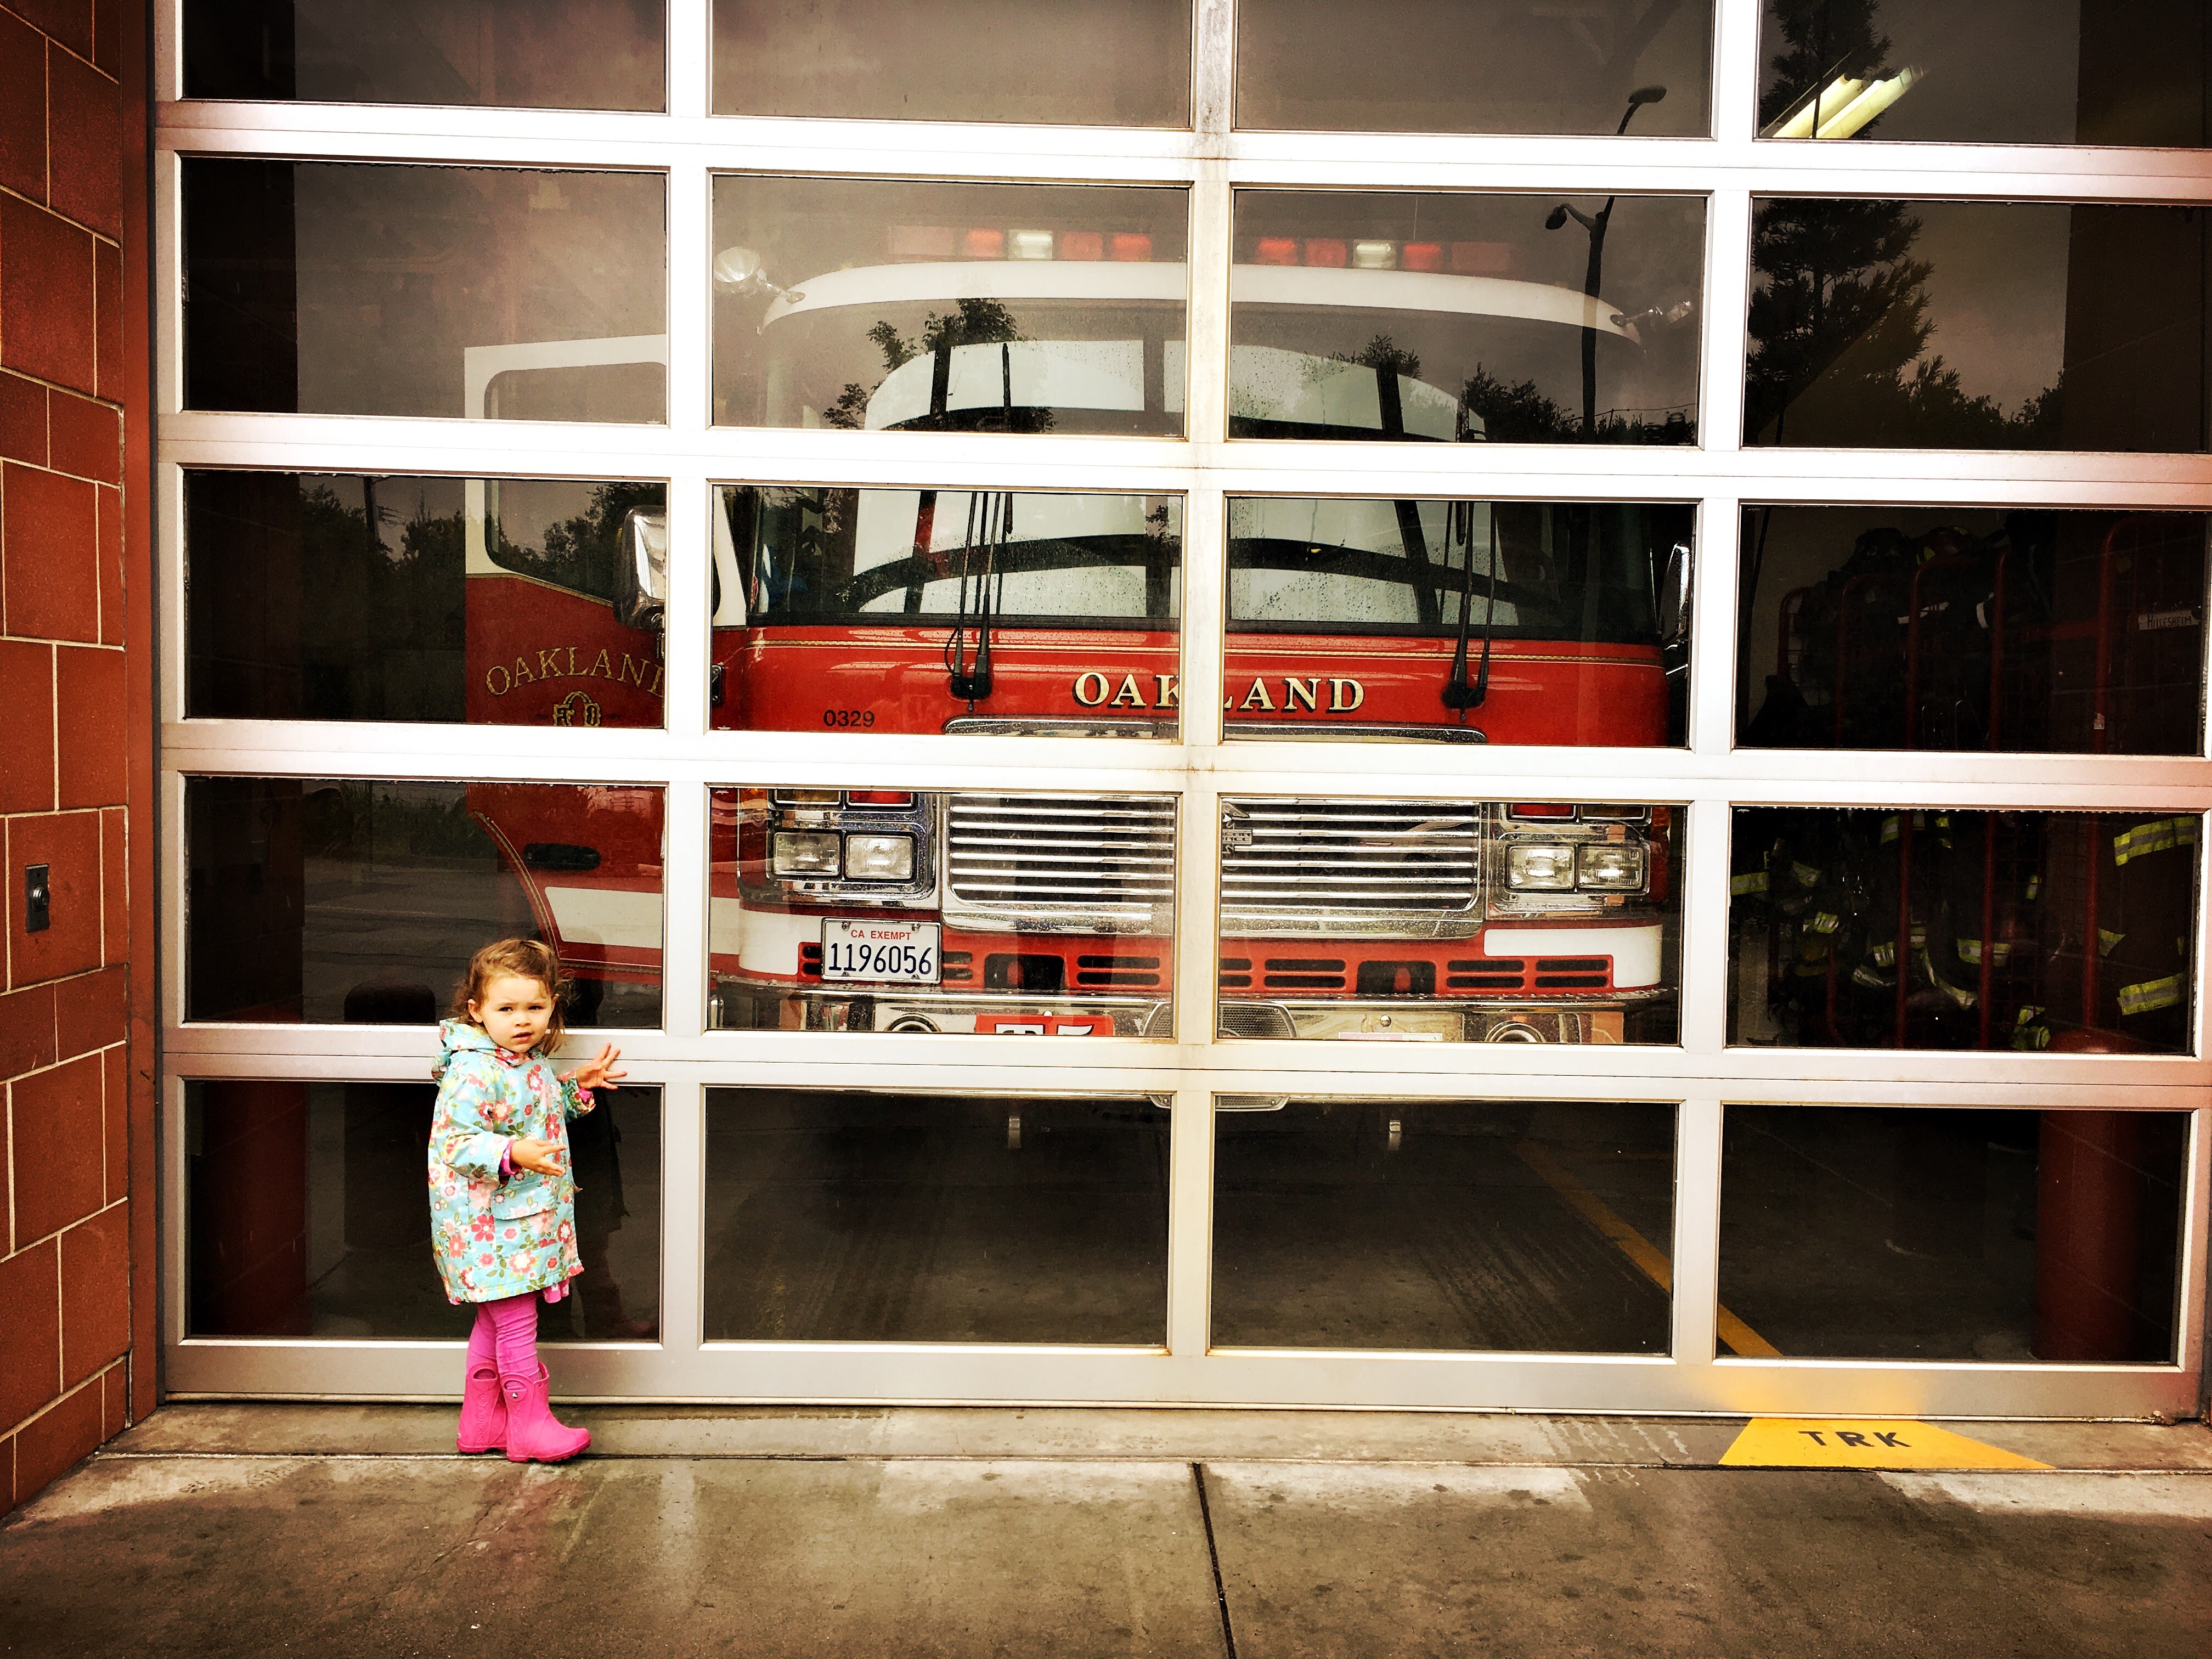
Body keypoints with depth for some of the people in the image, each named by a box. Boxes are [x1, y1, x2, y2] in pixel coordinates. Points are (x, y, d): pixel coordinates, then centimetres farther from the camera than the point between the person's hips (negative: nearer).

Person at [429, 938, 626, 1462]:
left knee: (496, 1318, 18)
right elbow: (454, 1142, -25)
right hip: (491, 1225, -9)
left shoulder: (530, 1061, 8)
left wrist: (577, 1086, 15)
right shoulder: (474, 1072, -22)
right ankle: (530, 1423, 11)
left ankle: (480, 1419, 29)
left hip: (527, 1217, 10)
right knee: (516, 1321, -1)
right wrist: (513, 1154, -36)